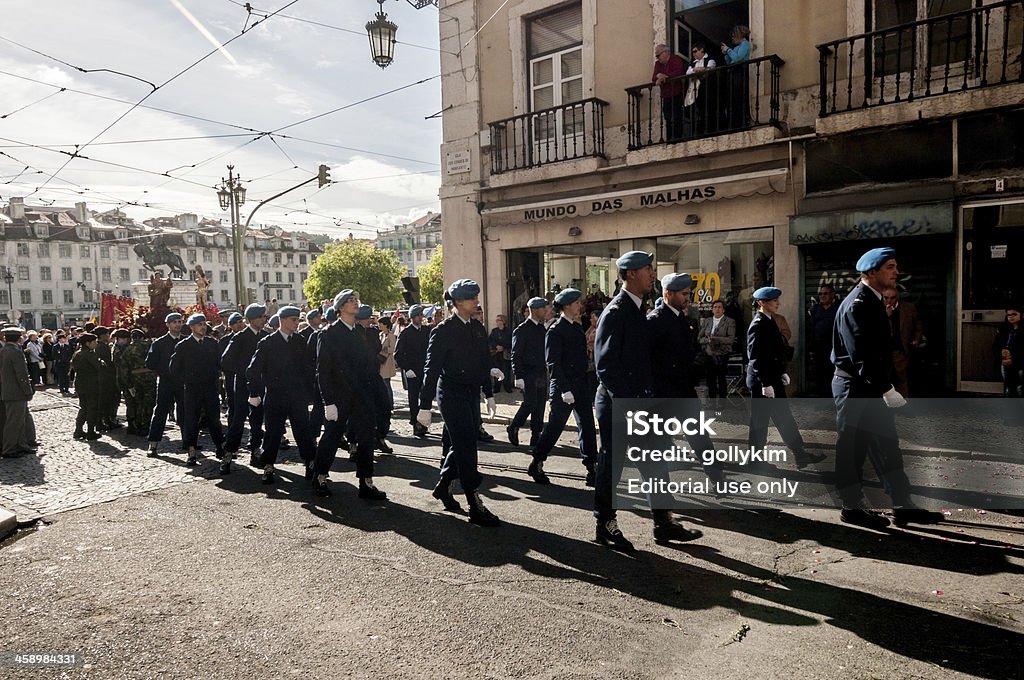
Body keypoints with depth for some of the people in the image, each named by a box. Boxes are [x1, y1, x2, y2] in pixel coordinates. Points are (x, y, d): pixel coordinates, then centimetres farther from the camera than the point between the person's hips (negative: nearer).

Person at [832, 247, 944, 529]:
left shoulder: (873, 302, 13)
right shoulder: (857, 305, -18)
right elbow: (860, 355, -24)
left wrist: (886, 385, 12)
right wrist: (886, 389, -23)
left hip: (872, 387, 10)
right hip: (854, 387, -10)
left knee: (887, 445, 12)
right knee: (852, 448, 1)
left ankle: (903, 506, 20)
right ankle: (852, 508, 13)